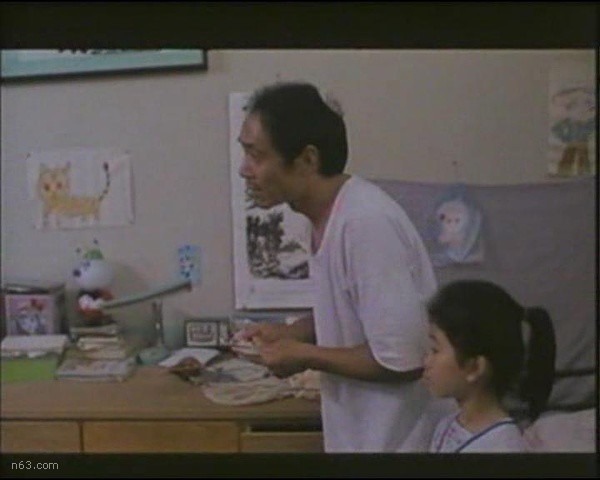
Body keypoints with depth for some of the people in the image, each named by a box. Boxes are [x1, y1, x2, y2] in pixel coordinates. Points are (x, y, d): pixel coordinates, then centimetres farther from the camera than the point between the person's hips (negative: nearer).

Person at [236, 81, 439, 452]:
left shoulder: (366, 222, -27)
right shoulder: (328, 213, 1)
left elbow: (403, 360, -27)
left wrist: (304, 356, -17)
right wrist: (291, 332, 1)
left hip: (393, 438, -8)